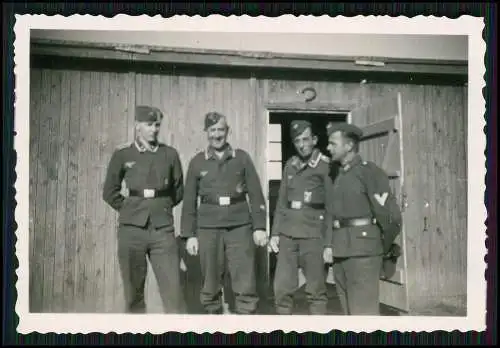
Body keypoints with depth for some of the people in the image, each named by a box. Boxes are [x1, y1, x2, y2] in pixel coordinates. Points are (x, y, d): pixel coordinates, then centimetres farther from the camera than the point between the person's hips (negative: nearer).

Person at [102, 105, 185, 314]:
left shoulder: (169, 154, 5)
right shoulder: (122, 155, 3)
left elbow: (178, 190, 16)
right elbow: (110, 192, 10)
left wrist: (162, 207, 10)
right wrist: (130, 209, 6)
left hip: (162, 228, 0)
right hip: (132, 228, 0)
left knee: (173, 288, -4)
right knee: (133, 290, 6)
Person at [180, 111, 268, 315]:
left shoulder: (242, 158, 6)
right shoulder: (197, 162, 6)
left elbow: (255, 195, 5)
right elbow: (189, 201, 7)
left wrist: (259, 226, -1)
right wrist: (189, 235, 3)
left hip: (240, 227, 0)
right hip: (208, 229, 1)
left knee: (246, 287, -2)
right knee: (210, 287, 7)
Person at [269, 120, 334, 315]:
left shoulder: (326, 166, -4)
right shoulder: (290, 165, 12)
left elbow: (332, 207, -7)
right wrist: (275, 233, 8)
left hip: (313, 234, -5)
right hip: (287, 234, 5)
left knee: (316, 290, 2)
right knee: (282, 288, 5)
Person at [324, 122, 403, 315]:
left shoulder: (369, 171, -7)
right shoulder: (340, 176, 17)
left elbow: (391, 214, -10)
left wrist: (383, 248, 1)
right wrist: (331, 245, 6)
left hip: (362, 248, -8)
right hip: (340, 251, 8)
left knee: (364, 310, -7)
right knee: (348, 309, 12)